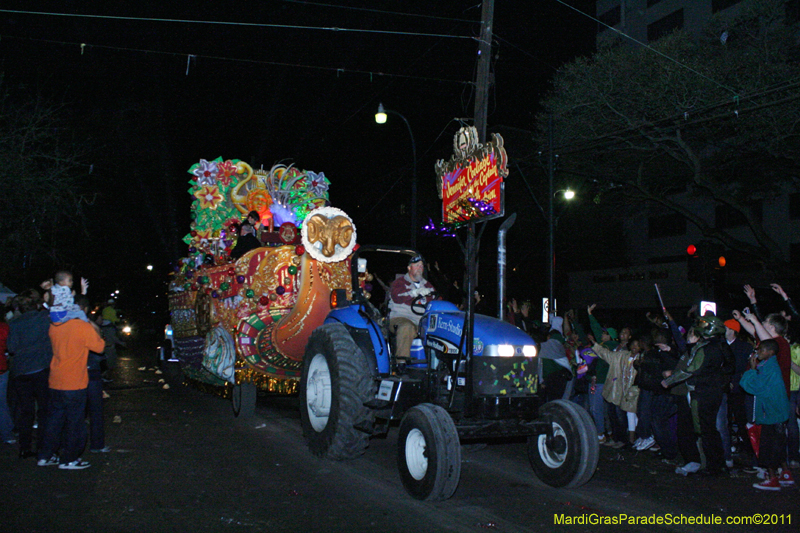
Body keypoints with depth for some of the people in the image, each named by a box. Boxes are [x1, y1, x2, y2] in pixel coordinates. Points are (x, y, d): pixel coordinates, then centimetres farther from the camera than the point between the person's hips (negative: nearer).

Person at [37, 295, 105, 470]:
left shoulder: (54, 325, 3)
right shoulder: (85, 327, -16)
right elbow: (99, 347, -9)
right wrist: (96, 331, 6)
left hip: (55, 382, 6)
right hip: (75, 383, -6)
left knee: (55, 419, 17)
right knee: (75, 422, 5)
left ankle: (45, 456, 24)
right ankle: (68, 460, 12)